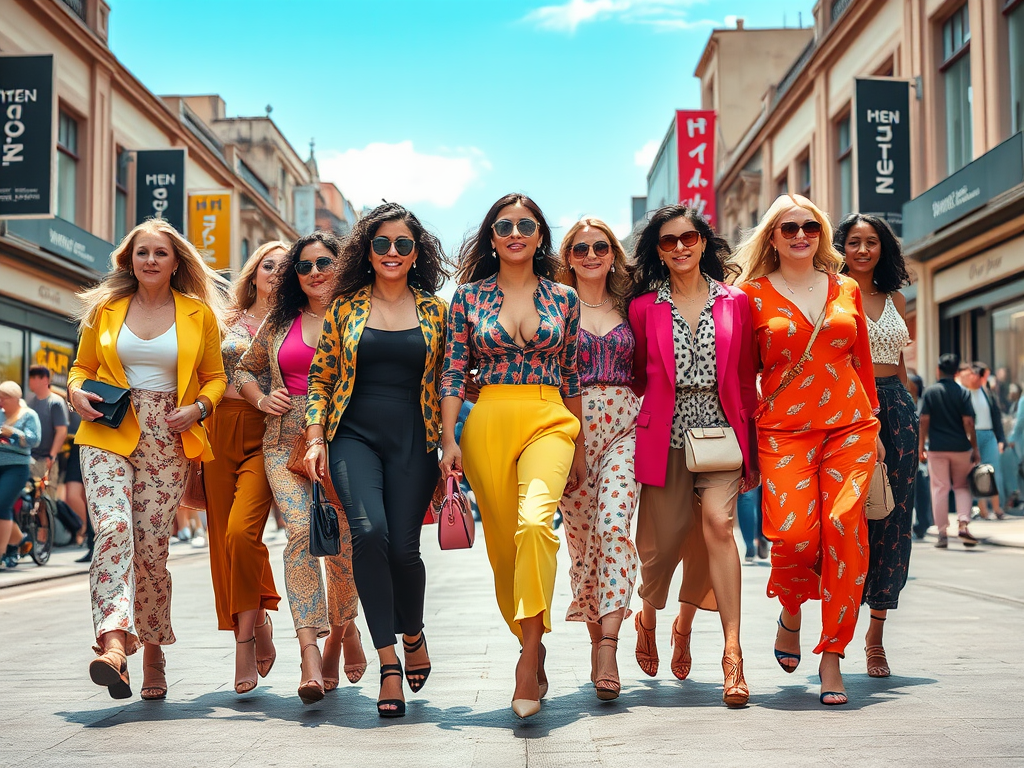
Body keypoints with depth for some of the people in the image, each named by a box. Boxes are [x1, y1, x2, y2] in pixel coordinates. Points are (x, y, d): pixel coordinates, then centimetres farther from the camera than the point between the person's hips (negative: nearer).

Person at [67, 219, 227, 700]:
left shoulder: (199, 314, 9)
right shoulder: (105, 309, 12)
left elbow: (215, 377, 14)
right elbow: (82, 366, 19)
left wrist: (199, 407, -6)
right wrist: (76, 392, -2)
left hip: (167, 441, 0)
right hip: (108, 434, 0)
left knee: (151, 546, -3)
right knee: (113, 526, -22)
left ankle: (152, 650, 15)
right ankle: (114, 643, -35)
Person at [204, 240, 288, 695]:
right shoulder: (230, 321, 16)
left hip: (266, 434, -4)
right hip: (221, 430, 4)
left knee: (241, 530, -20)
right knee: (222, 537, 1)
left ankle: (246, 636, -11)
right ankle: (258, 627, 15)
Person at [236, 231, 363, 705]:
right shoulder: (279, 322, 14)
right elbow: (245, 369, 25)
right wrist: (262, 399, 6)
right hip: (287, 442, 2)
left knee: (342, 543, -1)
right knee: (301, 531, -17)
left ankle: (342, 628, 29)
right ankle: (310, 653, -22)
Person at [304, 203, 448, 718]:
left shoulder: (434, 311, 9)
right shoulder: (345, 307, 9)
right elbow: (320, 378, 11)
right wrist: (315, 438, 1)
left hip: (413, 442, 0)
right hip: (354, 437, 0)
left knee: (402, 546, -7)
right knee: (369, 531, -23)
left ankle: (413, 633, 27)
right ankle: (388, 663, -16)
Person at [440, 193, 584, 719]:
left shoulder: (563, 298, 9)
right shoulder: (469, 296, 7)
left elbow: (572, 375, 13)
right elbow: (453, 372, 5)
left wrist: (579, 448, 14)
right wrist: (449, 439, -5)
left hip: (549, 420, -1)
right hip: (488, 423, 1)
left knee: (535, 520, -28)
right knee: (502, 542, 4)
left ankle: (531, 647, -27)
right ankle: (533, 652, 20)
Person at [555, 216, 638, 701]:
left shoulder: (629, 309, 13)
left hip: (624, 427, 1)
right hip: (572, 427, 0)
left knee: (614, 525, -17)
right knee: (582, 535, 1)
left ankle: (608, 650, -22)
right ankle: (597, 639, 19)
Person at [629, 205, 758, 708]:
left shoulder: (734, 302, 8)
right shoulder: (644, 307, 8)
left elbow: (746, 379, 10)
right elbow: (637, 378, 12)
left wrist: (751, 449, 8)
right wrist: (635, 435, 4)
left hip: (720, 430, 0)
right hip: (665, 435, 0)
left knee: (717, 522, -21)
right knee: (663, 542, 2)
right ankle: (648, 616, 33)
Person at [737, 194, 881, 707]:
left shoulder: (846, 290, 15)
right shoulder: (752, 295, 7)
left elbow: (863, 361, 20)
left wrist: (873, 426, 16)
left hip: (849, 425, 2)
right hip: (783, 429, -2)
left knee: (844, 526, -15)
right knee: (795, 535, -19)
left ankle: (832, 656, -4)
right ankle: (791, 613, 16)